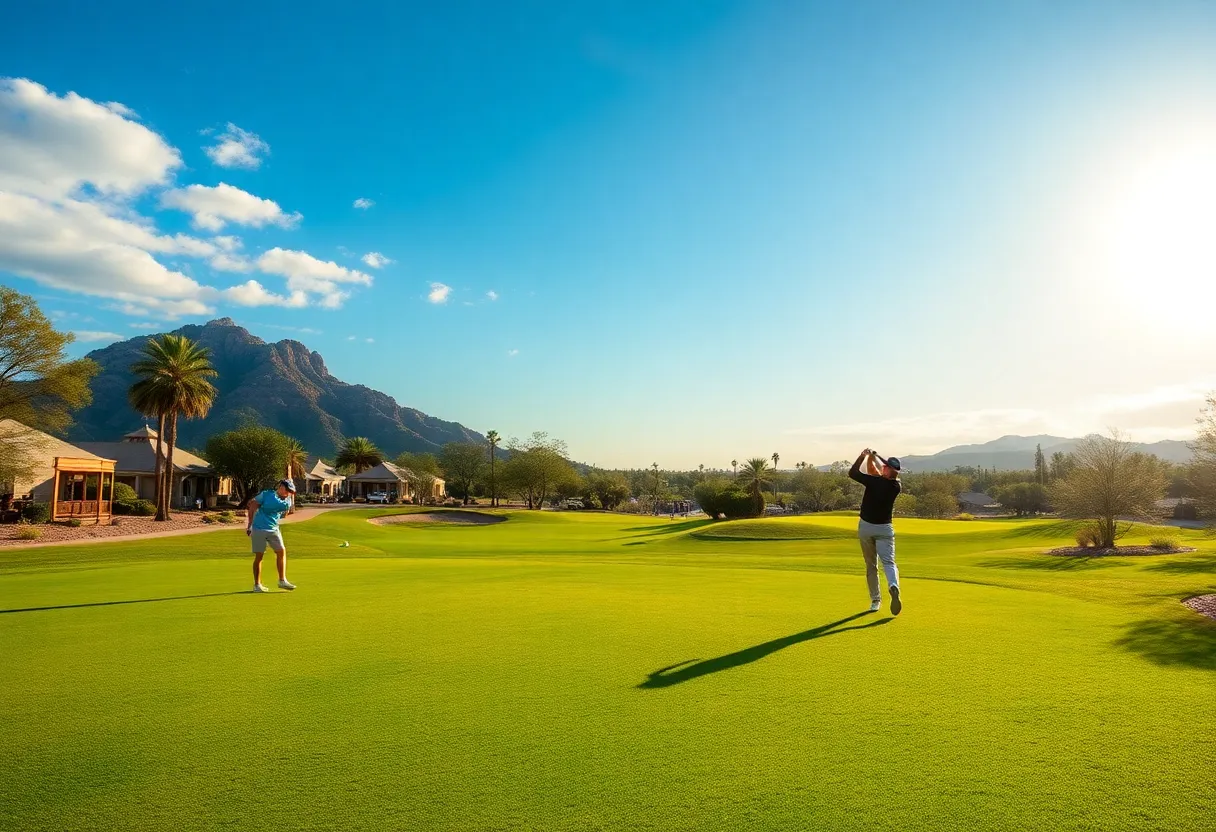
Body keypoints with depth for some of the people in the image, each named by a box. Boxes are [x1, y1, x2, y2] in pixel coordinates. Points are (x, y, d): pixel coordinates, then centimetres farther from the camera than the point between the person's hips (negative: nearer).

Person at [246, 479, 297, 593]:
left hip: (274, 529, 4)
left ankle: (282, 580, 4)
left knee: (281, 551, -4)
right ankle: (257, 585, 8)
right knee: (259, 555, -1)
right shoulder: (266, 494, -7)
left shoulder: (287, 502, 6)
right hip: (259, 529, -4)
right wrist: (249, 526, 2)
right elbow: (252, 508, -1)